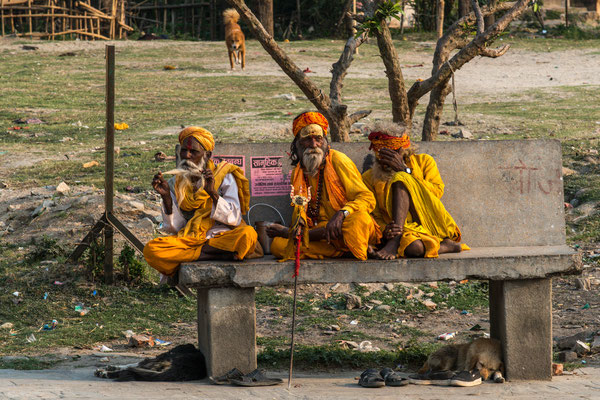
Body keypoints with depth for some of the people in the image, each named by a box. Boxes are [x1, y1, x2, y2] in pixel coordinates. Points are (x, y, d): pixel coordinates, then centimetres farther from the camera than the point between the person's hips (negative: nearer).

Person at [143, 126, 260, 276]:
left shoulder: (224, 177, 3)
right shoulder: (175, 184, 10)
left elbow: (234, 219, -7)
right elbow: (175, 227, 2)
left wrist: (212, 192, -20)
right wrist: (166, 196, -11)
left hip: (222, 237, -2)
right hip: (190, 240, 3)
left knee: (247, 234, -36)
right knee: (151, 250, -27)